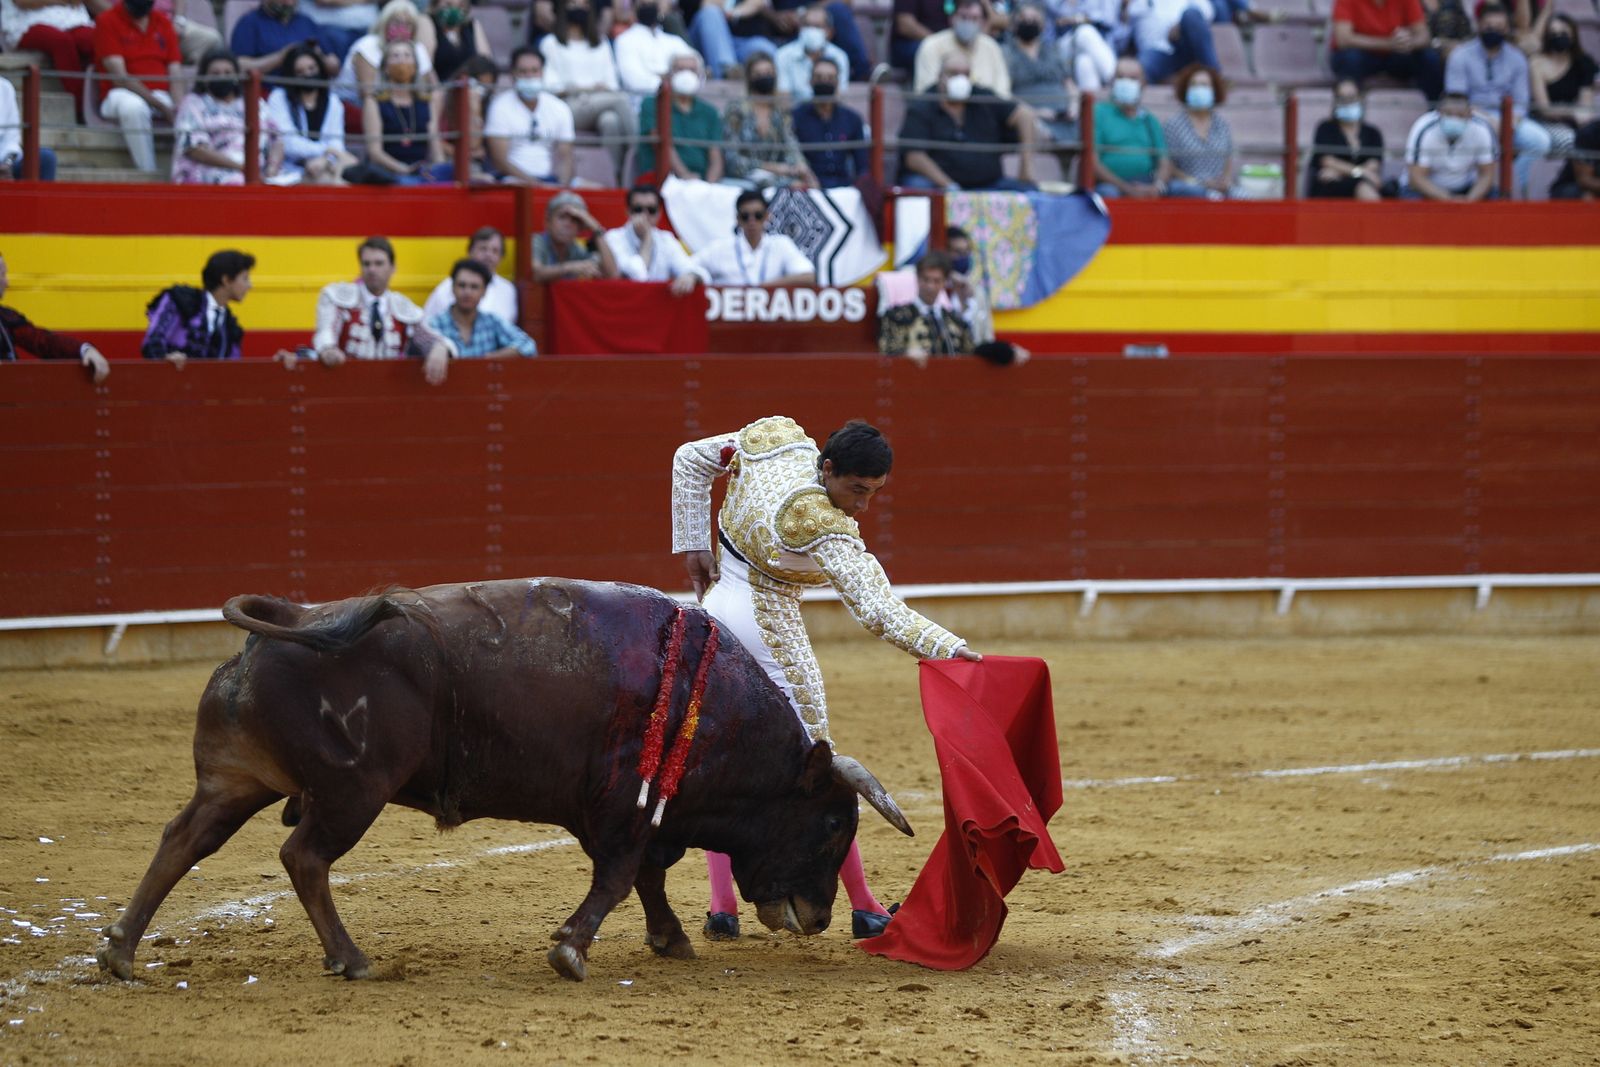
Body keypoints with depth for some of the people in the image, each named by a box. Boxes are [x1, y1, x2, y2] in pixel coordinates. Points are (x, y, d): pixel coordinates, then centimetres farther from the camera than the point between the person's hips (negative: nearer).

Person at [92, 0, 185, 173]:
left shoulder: (163, 22, 13)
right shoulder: (108, 21, -1)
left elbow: (175, 75, 6)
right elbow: (119, 76, -11)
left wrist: (178, 106, -17)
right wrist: (160, 105, -20)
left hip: (162, 96, 4)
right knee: (133, 107, -40)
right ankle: (149, 174, -37)